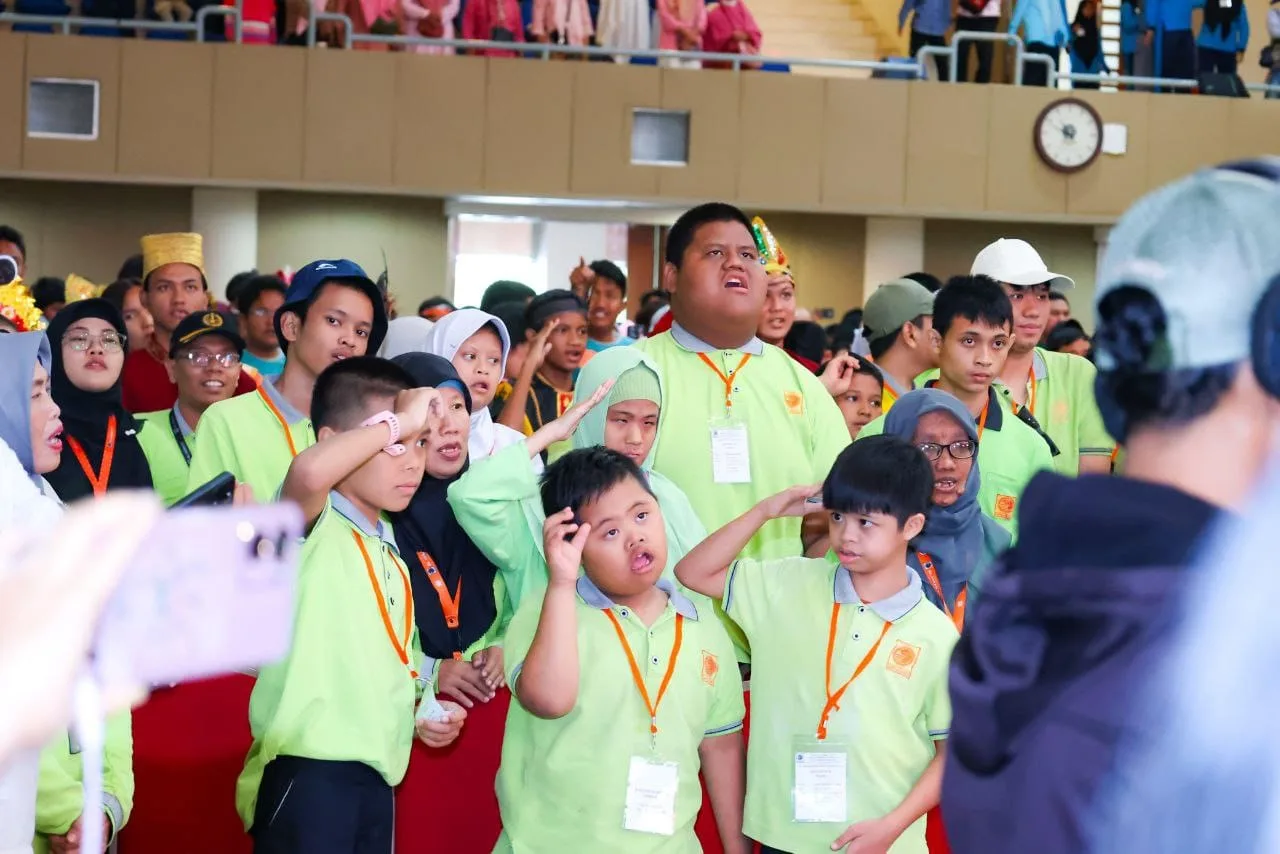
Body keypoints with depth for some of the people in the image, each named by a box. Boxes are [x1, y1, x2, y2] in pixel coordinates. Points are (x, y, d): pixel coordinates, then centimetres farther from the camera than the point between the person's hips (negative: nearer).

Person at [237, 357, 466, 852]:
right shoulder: (311, 526, -7)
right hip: (308, 772, -8)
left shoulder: (391, 556, 19)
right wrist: (396, 422, -20)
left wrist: (420, 714, 11)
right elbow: (308, 472, -32)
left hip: (375, 774, 9)